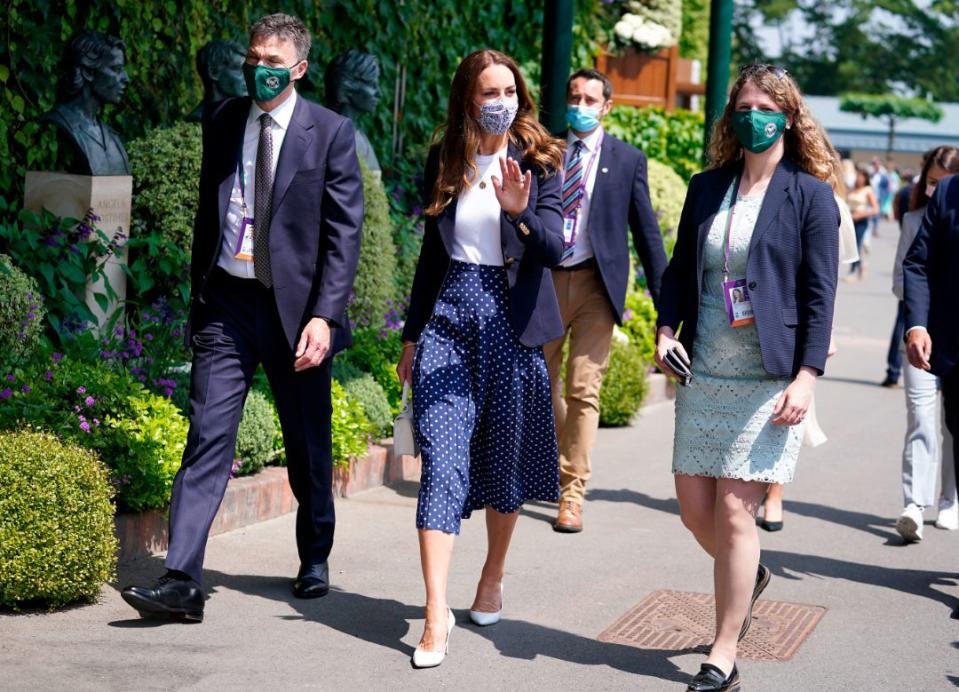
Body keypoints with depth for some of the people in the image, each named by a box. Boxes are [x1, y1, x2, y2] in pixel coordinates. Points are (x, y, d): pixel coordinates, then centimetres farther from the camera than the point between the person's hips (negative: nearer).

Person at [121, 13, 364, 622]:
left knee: (309, 445, 11)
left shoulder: (330, 132, -4)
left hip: (295, 305, -2)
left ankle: (315, 560, 33)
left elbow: (345, 233, -7)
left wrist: (323, 316, -15)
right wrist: (199, 295, 15)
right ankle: (182, 583, -9)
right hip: (227, 303, 2)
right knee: (208, 438, -6)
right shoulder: (222, 121, 8)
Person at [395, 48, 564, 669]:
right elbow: (432, 251, 13)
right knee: (442, 460, -9)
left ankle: (493, 577, 33)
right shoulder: (445, 161, 7)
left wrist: (520, 212, -31)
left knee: (504, 459, 10)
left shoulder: (538, 161, -1)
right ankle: (437, 616, -12)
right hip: (449, 319, 1)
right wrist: (413, 334, 14)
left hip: (510, 321, -1)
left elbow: (555, 249, -11)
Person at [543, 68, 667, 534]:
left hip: (595, 284, -3)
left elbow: (645, 229, 4)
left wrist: (664, 297, 1)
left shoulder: (627, 159, 3)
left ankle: (572, 494, -2)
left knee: (583, 390, -7)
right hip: (544, 280, 3)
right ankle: (559, 465, 35)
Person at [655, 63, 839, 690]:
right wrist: (667, 329, 1)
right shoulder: (707, 187, 10)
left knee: (735, 511, -7)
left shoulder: (809, 196, -3)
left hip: (770, 379, -5)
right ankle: (748, 579, 39)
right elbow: (680, 268, 17)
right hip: (705, 375, 5)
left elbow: (820, 293, -6)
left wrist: (807, 376, -14)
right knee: (694, 506, 8)